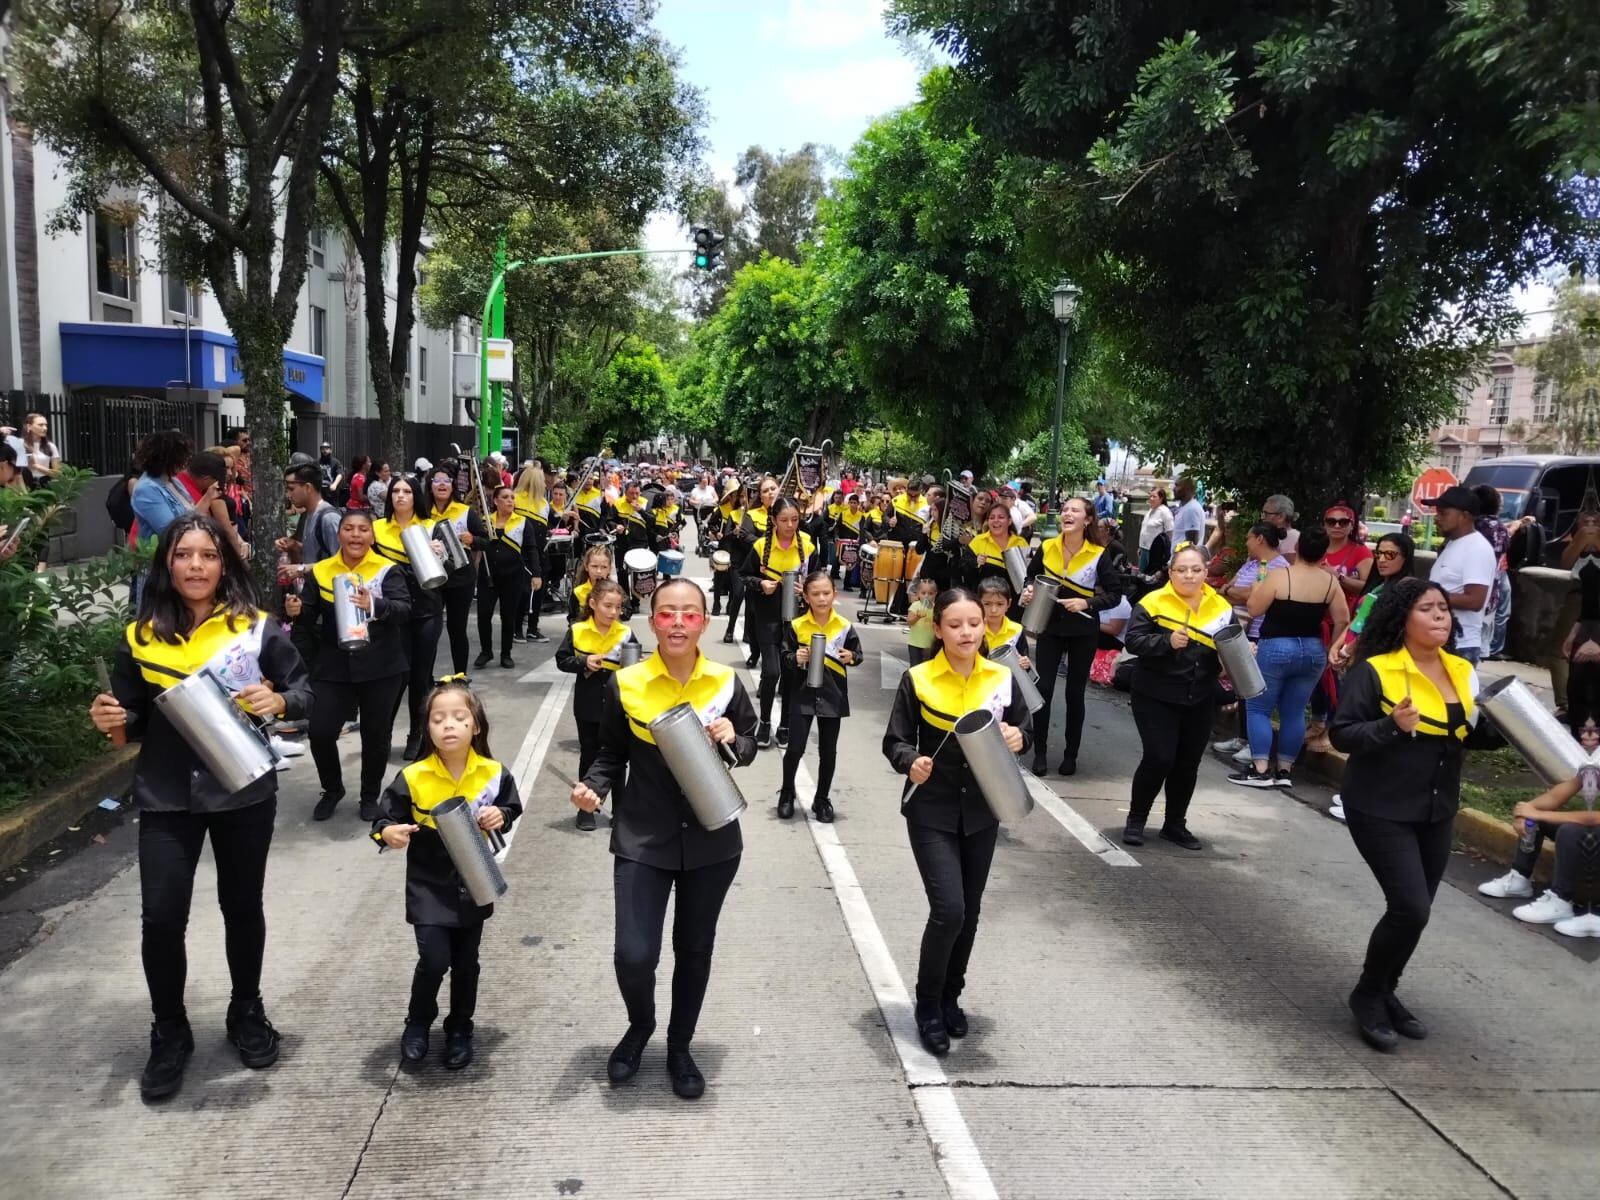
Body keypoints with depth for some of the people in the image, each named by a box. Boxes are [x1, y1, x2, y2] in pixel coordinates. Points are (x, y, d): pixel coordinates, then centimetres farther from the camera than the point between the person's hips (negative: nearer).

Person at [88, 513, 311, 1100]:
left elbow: (303, 690, -1)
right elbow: (134, 721, 8)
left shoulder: (256, 627, -6)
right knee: (160, 917, -3)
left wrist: (278, 701, -22)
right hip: (165, 796, 1)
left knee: (242, 907, 13)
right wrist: (113, 721, -13)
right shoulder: (141, 637, 0)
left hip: (243, 792, -1)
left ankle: (246, 1013, 35)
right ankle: (169, 1034, 20)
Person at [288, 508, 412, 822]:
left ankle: (370, 796, 30)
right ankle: (332, 789, 24)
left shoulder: (388, 569, -5)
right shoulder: (320, 571, 4)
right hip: (333, 667, 2)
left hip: (380, 668, -2)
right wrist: (297, 612, -14)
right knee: (320, 732, -4)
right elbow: (310, 618, 9)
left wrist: (374, 605, -37)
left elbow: (404, 609, -19)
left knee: (376, 734, 9)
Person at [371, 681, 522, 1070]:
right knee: (434, 960, -9)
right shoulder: (412, 777, -15)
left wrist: (501, 817, -16)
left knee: (466, 963, 13)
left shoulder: (494, 774, -9)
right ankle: (418, 1023, 21)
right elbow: (384, 819, -8)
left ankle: (460, 1030, 35)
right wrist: (389, 833, -30)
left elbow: (512, 810, 5)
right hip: (429, 885, -2)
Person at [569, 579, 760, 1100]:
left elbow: (749, 748, 7)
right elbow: (611, 755, 3)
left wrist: (733, 739, -14)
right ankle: (639, 1026, 28)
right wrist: (593, 787, -16)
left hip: (712, 840, 2)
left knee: (695, 949, 14)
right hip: (643, 839, -1)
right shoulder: (625, 684, -8)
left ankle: (679, 1047, 39)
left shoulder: (727, 683, -5)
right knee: (633, 955, -8)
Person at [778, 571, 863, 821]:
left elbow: (857, 655, 6)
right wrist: (796, 658, -21)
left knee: (828, 751, 9)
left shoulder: (845, 627, -3)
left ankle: (822, 799, 26)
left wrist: (851, 657, -15)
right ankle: (787, 793, 21)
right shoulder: (796, 626, -5)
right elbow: (785, 658, 0)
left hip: (833, 696, 1)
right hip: (802, 695, -1)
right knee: (795, 748, -3)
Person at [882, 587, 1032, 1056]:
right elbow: (895, 740, -7)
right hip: (931, 811, -4)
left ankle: (950, 996, 35)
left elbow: (1024, 726, 8)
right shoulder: (917, 679, -10)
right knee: (948, 910, -12)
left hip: (982, 811, 4)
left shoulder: (1002, 678, -1)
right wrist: (910, 762, -28)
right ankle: (927, 1005, 12)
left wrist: (1019, 738, -15)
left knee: (969, 912, 13)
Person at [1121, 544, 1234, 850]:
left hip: (1200, 700, 5)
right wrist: (1167, 642, -29)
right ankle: (1135, 820, 12)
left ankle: (1175, 824, 27)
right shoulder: (1153, 602, -9)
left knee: (1188, 764, 11)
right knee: (1159, 759, -8)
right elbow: (1132, 640, -16)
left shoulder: (1221, 607, 4)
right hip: (1156, 697, -4)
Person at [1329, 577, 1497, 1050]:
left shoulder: (1462, 672, 5)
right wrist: (1393, 726, -28)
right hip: (1381, 810, -6)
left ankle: (1385, 992, 32)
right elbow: (1341, 734, -14)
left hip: (1438, 812, 6)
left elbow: (1478, 734, 11)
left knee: (1415, 910, 12)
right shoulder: (1374, 670, -13)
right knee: (1410, 907, -12)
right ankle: (1367, 995, 10)